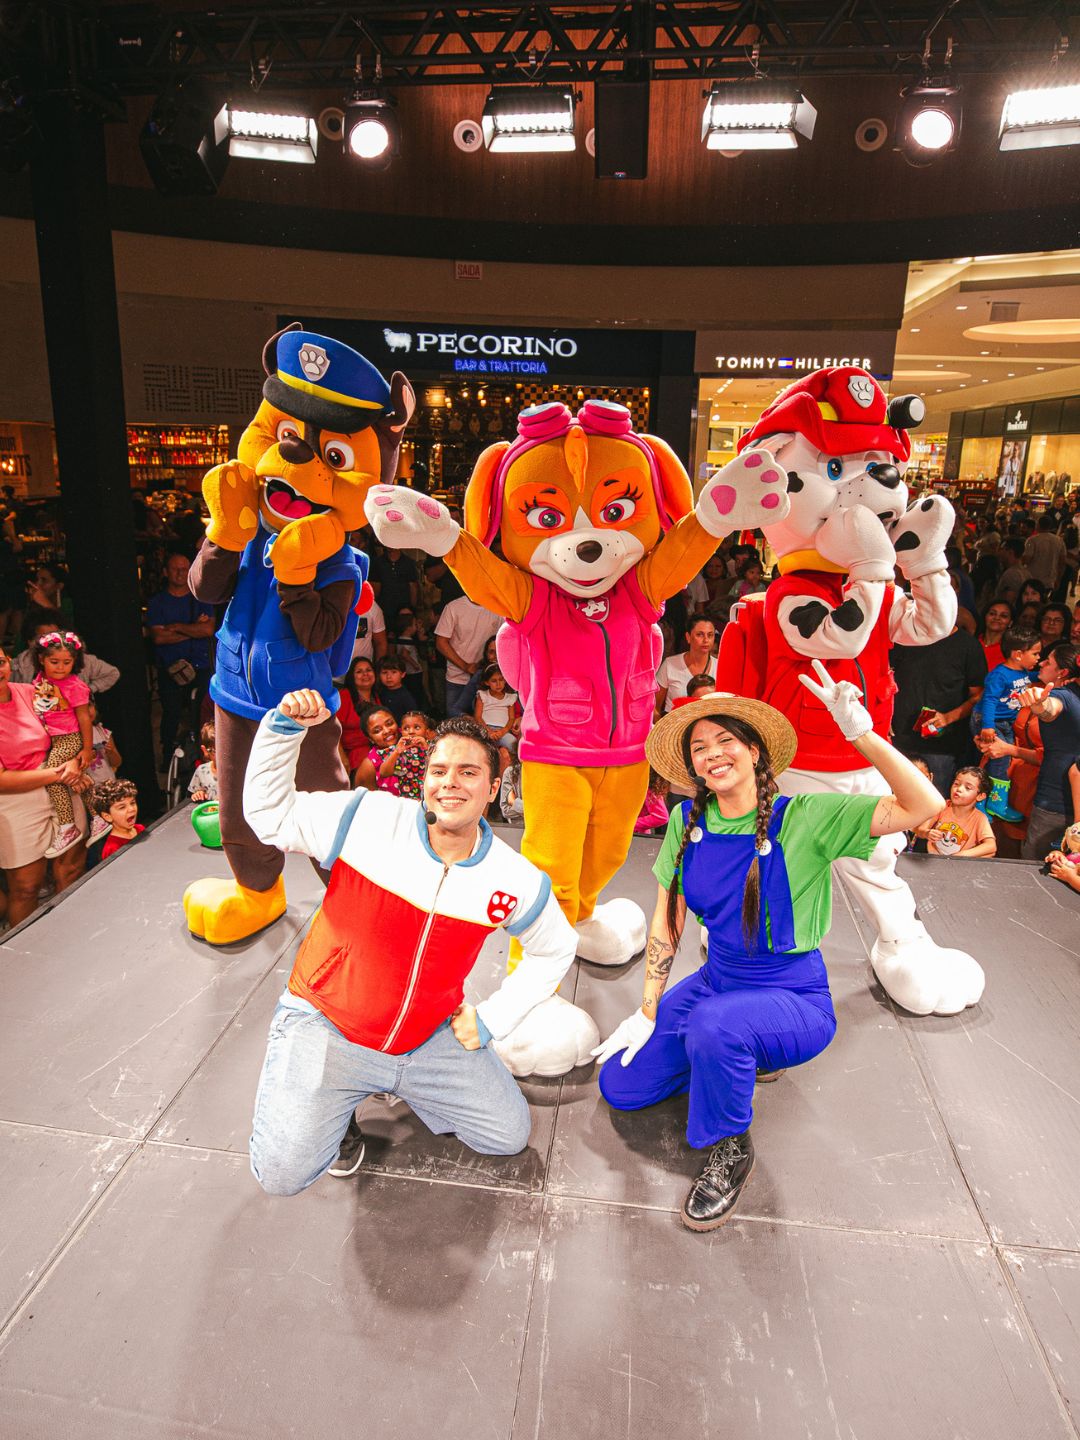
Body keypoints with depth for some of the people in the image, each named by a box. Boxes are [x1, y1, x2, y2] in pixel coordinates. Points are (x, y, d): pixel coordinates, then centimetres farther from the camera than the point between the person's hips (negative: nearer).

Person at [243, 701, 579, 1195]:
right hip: (324, 1025, -3)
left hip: (428, 1039, 3)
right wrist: (284, 727, -26)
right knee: (283, 1174, -15)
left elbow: (556, 949, 7)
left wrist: (491, 1020, 2)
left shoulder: (516, 881, -11)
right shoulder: (367, 818, -20)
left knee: (510, 1135, 11)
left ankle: (403, 1084, 26)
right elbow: (269, 813, -12)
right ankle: (332, 1104, 16)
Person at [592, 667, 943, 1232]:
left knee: (713, 1026, -37)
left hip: (794, 999, -5)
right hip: (716, 982, 5)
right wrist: (648, 1013, 0)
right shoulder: (687, 822, -5)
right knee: (620, 1085, 0)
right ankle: (741, 1056, 20)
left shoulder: (802, 818, -17)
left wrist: (862, 733, -36)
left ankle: (730, 1150, -5)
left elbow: (925, 806, -26)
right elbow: (666, 923, 2)